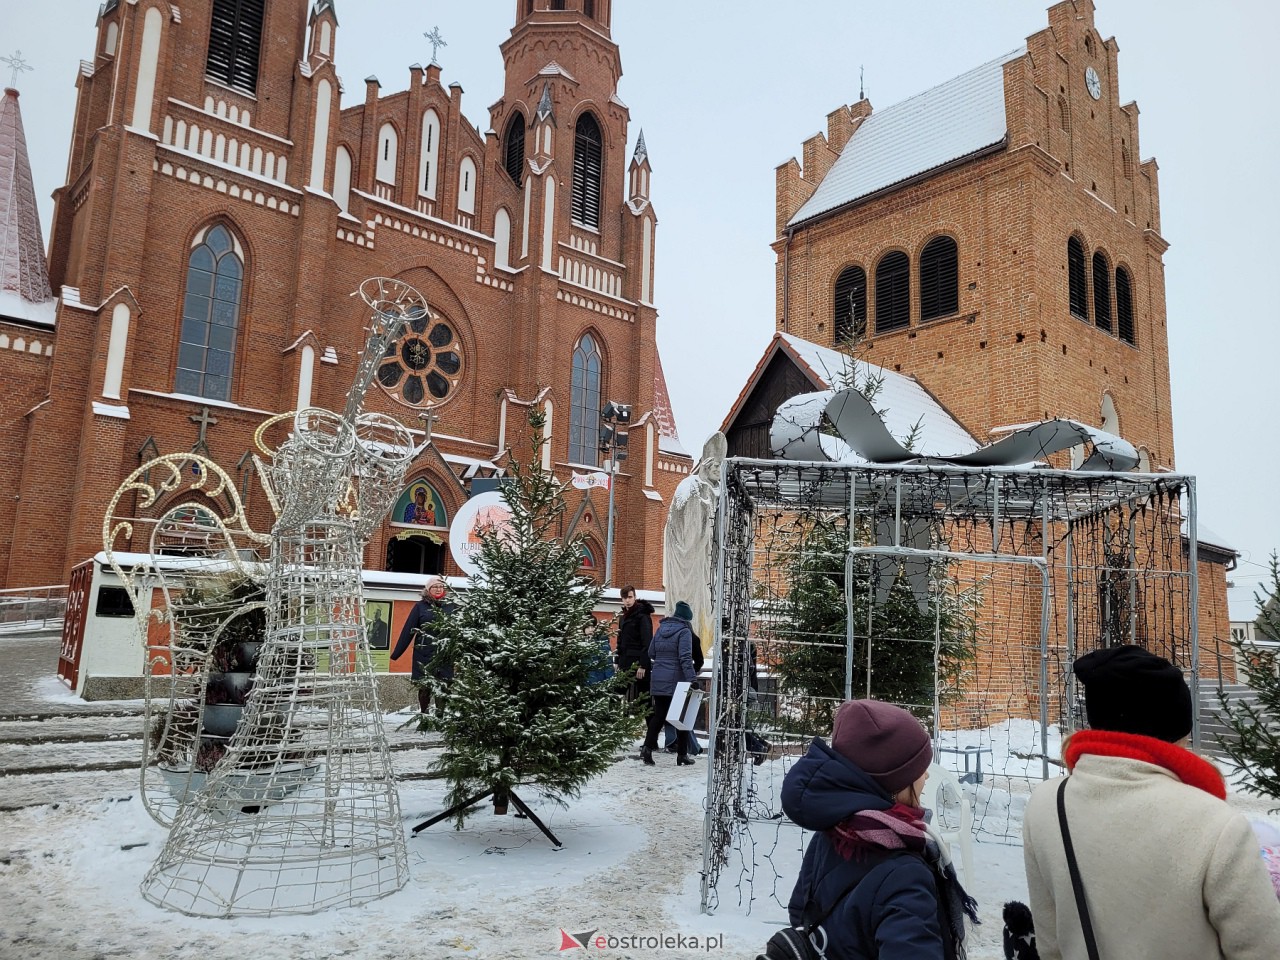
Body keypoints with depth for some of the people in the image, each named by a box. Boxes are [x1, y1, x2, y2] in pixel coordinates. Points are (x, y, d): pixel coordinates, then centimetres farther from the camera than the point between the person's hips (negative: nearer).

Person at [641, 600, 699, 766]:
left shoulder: (660, 628, 10)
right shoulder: (684, 631, -10)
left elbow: (651, 653, 15)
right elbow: (685, 658, -19)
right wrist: (693, 679, -21)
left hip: (658, 681, 5)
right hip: (676, 681, -5)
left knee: (658, 715, 12)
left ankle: (648, 748, -3)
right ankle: (683, 755, 10)